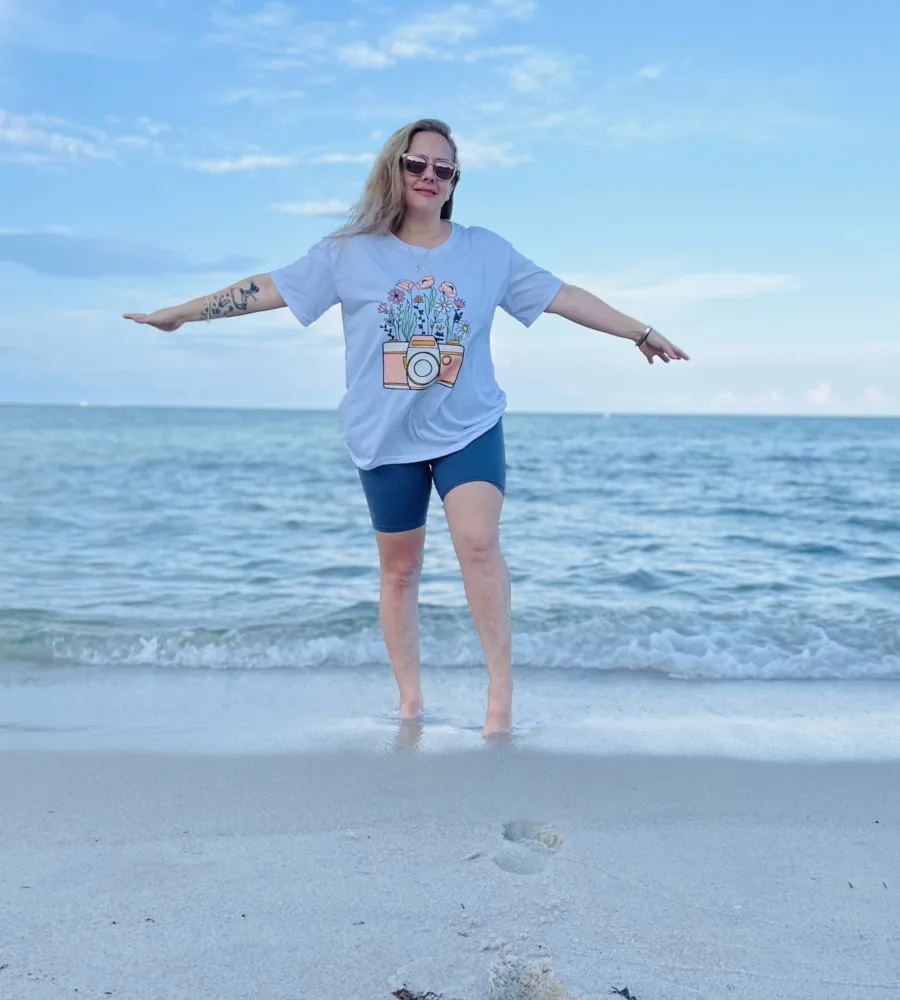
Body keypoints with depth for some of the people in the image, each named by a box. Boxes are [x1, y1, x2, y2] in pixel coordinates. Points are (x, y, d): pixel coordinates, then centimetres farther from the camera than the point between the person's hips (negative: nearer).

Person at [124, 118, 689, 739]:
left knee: (479, 542, -22)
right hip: (387, 439, 1)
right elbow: (267, 289, -1)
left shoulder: (486, 251, 1)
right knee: (399, 569, 9)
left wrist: (642, 332, 4)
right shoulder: (351, 253, -2)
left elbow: (565, 297, 4)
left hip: (470, 429, 0)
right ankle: (410, 701, 23)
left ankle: (501, 693, -14)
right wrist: (177, 313, 0)